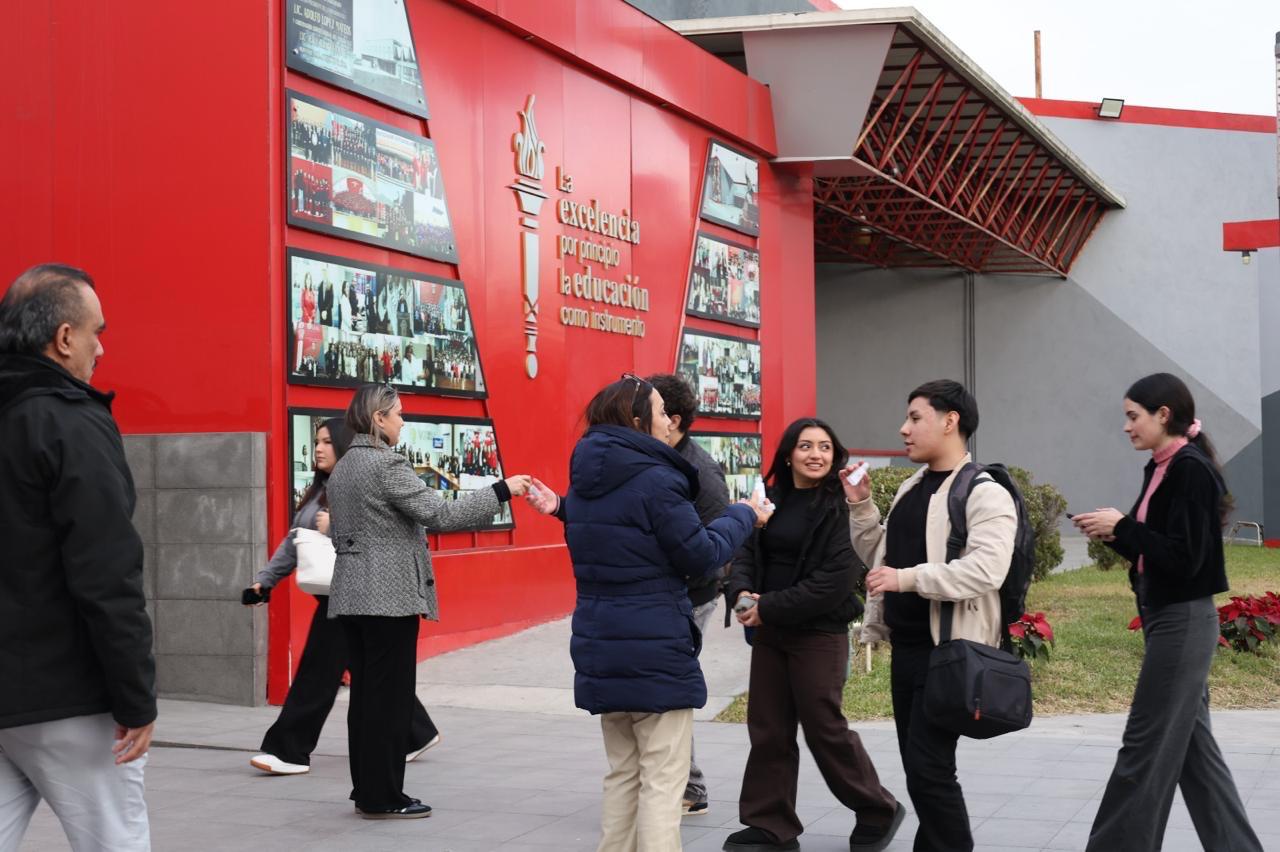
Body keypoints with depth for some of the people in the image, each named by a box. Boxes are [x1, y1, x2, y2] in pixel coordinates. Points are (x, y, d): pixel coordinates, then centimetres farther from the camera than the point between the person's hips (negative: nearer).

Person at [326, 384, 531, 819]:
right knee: (391, 697, -2)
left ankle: (366, 790, 18)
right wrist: (501, 491, -13)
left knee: (365, 694, 12)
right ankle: (383, 798, 3)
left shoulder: (341, 469, 14)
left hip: (351, 597, 9)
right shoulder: (387, 464, -14)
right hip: (390, 597, -9)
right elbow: (439, 514, -18)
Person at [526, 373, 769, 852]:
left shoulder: (586, 478, 7)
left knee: (623, 774, 18)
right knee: (662, 782, -2)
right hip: (656, 648, -8)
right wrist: (744, 516, 1)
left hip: (602, 649, 8)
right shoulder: (654, 480, -17)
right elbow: (702, 556, -12)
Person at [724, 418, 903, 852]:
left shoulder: (841, 506, -11)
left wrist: (771, 607, -17)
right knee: (767, 728, 8)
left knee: (824, 728, 1)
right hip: (769, 631, 6)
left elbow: (836, 576, -18)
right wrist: (742, 592, -11)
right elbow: (747, 551, 11)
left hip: (819, 632, -6)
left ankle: (878, 812, 21)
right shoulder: (772, 500, 9)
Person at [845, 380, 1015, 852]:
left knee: (929, 769, -9)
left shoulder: (984, 493, -13)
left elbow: (986, 569, -26)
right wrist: (860, 506, 9)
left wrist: (908, 579, -27)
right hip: (905, 648, 9)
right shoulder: (911, 488, 15)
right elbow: (880, 555, 24)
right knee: (917, 765, 14)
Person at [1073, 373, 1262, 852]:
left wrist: (1122, 525, -17)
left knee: (1145, 749, -2)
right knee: (1191, 745, 14)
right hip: (1169, 620, 10)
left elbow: (1184, 558, -22)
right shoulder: (1160, 469, 11)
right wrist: (1114, 534, 0)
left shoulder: (1191, 470, -16)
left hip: (1182, 623, -10)